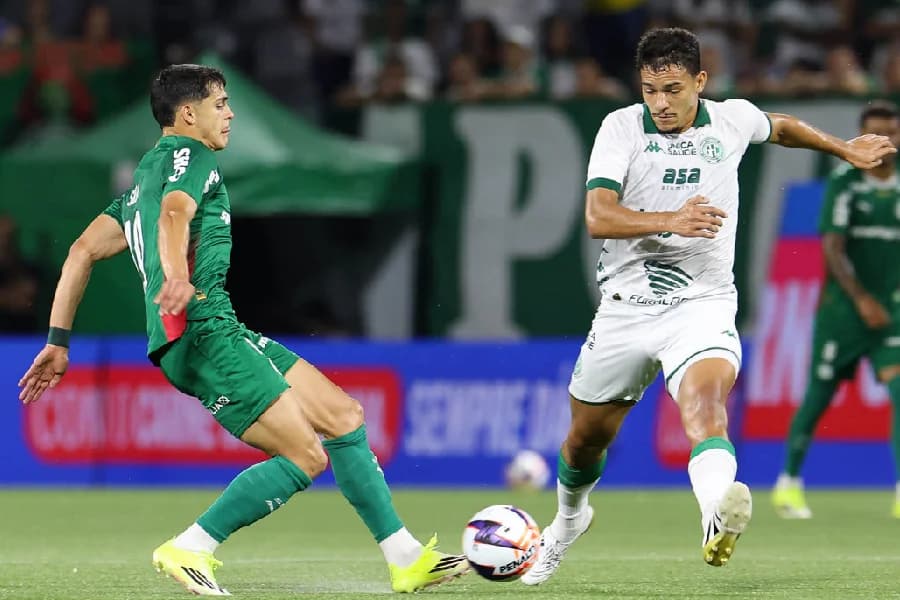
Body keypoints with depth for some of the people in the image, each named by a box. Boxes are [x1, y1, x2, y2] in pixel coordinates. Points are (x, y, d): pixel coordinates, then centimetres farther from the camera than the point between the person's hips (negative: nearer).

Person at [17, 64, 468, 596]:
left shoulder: (145, 178, 27)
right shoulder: (193, 158, -2)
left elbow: (84, 252, 23)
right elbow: (174, 215, -25)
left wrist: (58, 342, 20)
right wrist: (176, 278, -45)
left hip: (222, 331, 10)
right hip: (203, 331, -10)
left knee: (344, 416, 8)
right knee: (305, 456, -16)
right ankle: (189, 551, -12)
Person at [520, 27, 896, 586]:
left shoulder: (733, 120, 2)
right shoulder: (621, 127, -6)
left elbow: (781, 127, 28)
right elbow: (598, 216, -19)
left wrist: (845, 148, 30)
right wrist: (671, 220, -33)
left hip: (702, 304, -1)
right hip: (626, 305, 1)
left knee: (706, 398, -32)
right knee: (587, 436, 15)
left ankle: (717, 517, -59)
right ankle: (570, 516, 49)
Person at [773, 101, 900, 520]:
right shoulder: (843, 185, -6)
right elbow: (832, 249, -13)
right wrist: (862, 299, -21)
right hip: (842, 309, -3)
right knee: (818, 396, 5)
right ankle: (788, 483, 23)